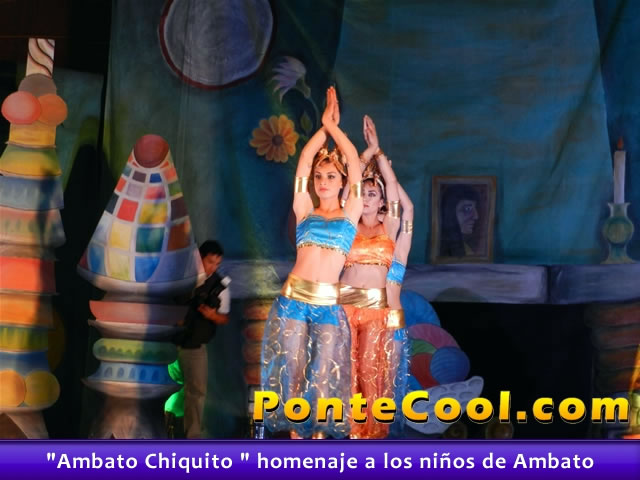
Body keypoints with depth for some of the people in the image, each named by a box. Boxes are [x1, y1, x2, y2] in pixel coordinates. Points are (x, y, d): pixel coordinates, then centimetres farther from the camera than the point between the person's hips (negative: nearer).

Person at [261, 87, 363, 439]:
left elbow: (353, 160, 4)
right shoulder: (304, 211, 12)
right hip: (293, 298, 1)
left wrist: (334, 125, 10)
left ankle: (318, 437, 9)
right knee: (291, 371, 3)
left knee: (322, 375, 1)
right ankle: (296, 438, 12)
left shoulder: (349, 213, 9)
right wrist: (324, 125, 10)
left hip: (327, 303, -1)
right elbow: (304, 159, 7)